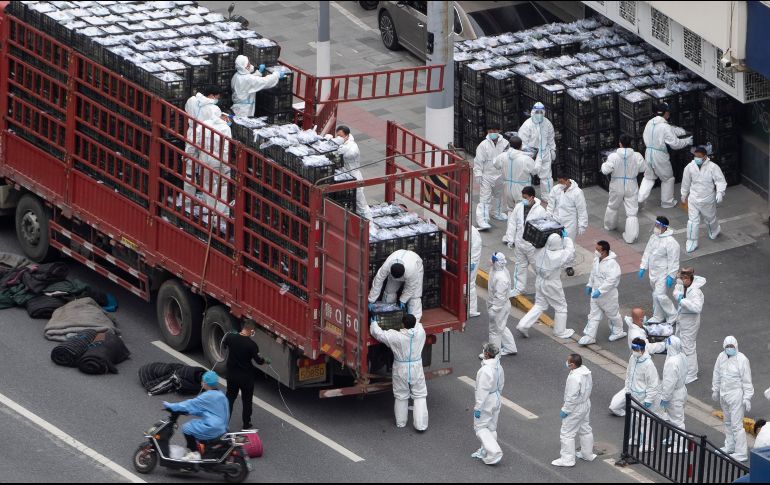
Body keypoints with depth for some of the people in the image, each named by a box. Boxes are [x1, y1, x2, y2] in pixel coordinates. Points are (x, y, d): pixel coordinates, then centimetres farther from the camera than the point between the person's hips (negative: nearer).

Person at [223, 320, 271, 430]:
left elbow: (223, 345, 11)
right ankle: (246, 425, 22)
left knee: (230, 398, 16)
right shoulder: (251, 345, -23)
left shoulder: (230, 337, -11)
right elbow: (259, 360, -13)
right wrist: (266, 360, 9)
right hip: (246, 376, -3)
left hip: (232, 375, 3)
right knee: (246, 401, 13)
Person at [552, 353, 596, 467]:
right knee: (585, 430, 23)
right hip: (586, 405, 10)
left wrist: (565, 410, -19)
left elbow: (572, 397, -29)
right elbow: (590, 385, 12)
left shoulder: (574, 378, -32)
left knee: (567, 434, 2)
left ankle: (567, 459, 8)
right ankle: (588, 454, 37)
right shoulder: (586, 371, -4)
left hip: (575, 409, -10)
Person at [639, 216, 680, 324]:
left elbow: (673, 261, -19)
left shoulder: (670, 242, -22)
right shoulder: (654, 237, 3)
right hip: (653, 272, 8)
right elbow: (647, 252, 13)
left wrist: (671, 276, -19)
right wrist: (643, 267, 10)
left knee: (660, 295, -12)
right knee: (656, 295, 16)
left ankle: (673, 317, 4)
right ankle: (658, 317, 30)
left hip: (663, 273, -8)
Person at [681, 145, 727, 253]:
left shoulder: (713, 167, -19)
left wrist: (720, 193, -33)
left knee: (711, 219, 20)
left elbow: (720, 181, -17)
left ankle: (714, 232, 52)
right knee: (692, 221, -1)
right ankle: (691, 242, 11)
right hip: (693, 199, 1)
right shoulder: (690, 167, -9)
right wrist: (684, 195, 16)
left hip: (708, 200, -1)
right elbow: (686, 182, 6)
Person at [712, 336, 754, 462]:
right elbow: (717, 375, 14)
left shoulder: (742, 360, -17)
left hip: (736, 395, -7)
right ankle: (730, 446, 37)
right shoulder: (721, 357, 1)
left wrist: (747, 398, -14)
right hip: (724, 394, 7)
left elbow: (747, 381, -14)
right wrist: (715, 390, 20)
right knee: (728, 422, 21)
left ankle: (741, 453, -4)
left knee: (736, 424, -8)